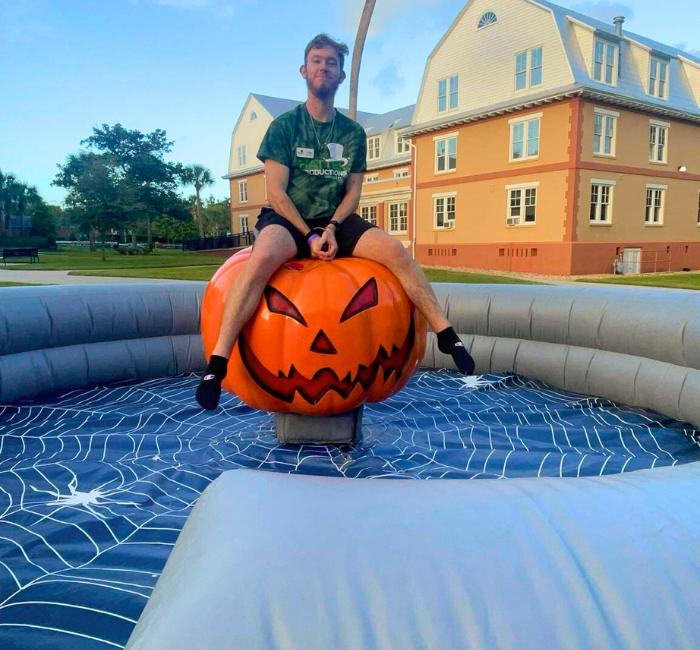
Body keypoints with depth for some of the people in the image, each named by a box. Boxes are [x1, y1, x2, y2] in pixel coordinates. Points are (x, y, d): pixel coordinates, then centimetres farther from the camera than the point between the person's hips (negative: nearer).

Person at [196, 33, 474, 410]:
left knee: (395, 250, -22)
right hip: (287, 219, -3)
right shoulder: (284, 125, 1)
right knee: (264, 255, -38)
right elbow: (276, 191, -6)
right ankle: (217, 361, -38)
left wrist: (331, 228, -10)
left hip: (336, 221, 3)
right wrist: (310, 235, -16)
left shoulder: (353, 132, 10)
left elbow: (353, 191, 9)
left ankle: (446, 335, -13)